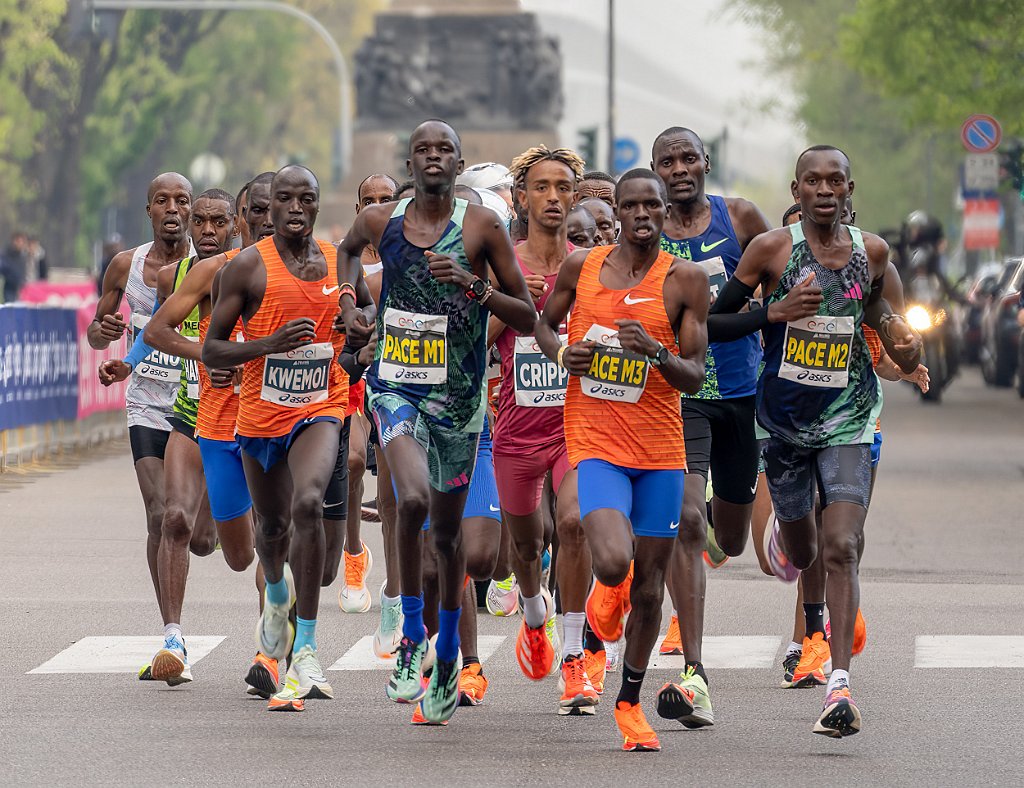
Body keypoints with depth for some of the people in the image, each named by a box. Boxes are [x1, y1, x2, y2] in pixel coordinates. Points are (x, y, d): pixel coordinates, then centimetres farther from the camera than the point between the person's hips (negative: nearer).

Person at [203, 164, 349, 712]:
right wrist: (269, 344, -23)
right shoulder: (248, 267, -8)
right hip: (261, 414, 0)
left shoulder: (338, 263, 3)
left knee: (307, 502, -27)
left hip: (320, 410, 0)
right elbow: (210, 350, -9)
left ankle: (305, 648, -27)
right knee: (272, 525, 18)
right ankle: (277, 593, 57)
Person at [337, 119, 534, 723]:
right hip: (396, 384, 0)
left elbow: (528, 317, -5)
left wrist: (474, 286, -20)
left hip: (459, 394, 0)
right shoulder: (381, 221, -1)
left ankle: (447, 651, 33)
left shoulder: (482, 226, -7)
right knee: (414, 498, -27)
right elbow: (349, 247, 26)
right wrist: (350, 301, 10)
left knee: (448, 526, 13)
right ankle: (412, 635, -11)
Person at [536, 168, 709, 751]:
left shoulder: (685, 280, -3)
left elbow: (695, 377, -4)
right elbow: (545, 323, 19)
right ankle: (610, 589, 15)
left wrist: (657, 352, -24)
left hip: (661, 449, 1)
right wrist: (561, 354, -2)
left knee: (649, 586, 6)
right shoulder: (581, 266, 2)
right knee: (614, 562, -23)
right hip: (596, 443, -1)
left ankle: (631, 702, 25)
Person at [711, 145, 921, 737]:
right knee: (802, 551, 16)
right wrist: (778, 310, -14)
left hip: (848, 415, 0)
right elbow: (715, 319, -2)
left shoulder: (873, 251, 1)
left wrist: (901, 338, 6)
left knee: (841, 549, -15)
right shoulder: (772, 249, -8)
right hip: (784, 415, 0)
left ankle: (840, 683, -20)